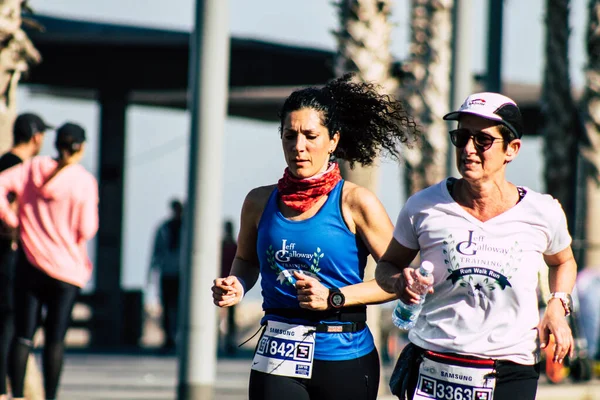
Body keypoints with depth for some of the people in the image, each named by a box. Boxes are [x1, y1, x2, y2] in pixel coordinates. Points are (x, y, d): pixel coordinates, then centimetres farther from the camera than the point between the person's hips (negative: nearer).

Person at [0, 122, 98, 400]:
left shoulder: (34, 168, 2)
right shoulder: (85, 182, -8)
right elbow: (86, 230, -10)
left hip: (30, 263, 2)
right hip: (66, 270, -2)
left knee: (23, 335, 3)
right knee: (55, 339, 2)